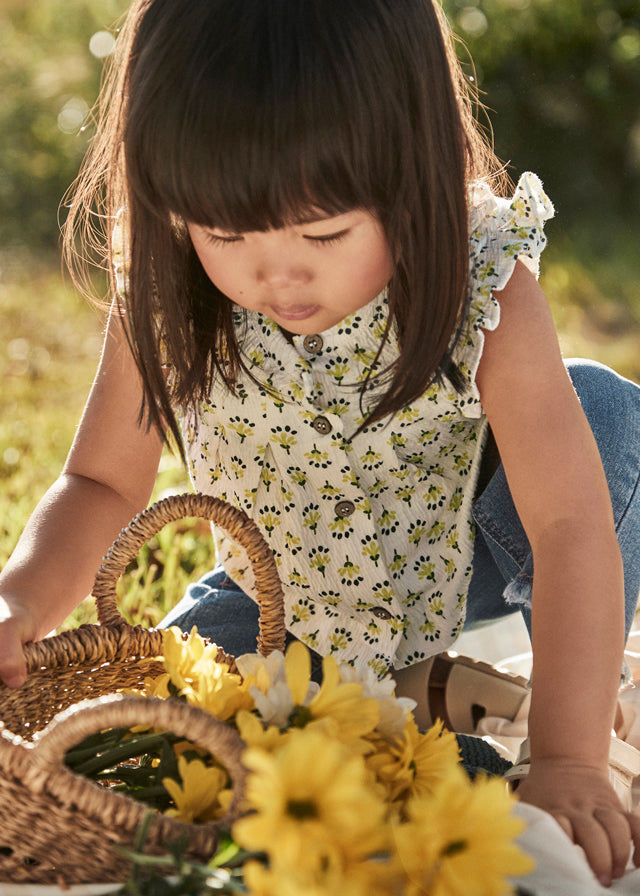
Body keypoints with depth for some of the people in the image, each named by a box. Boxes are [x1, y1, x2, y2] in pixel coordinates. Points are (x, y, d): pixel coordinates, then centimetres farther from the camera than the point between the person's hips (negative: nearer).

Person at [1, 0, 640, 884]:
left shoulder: (486, 300, -32)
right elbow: (101, 483, -12)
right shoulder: (167, 305, -24)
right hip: (279, 594, 3)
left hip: (457, 572, -3)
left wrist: (567, 760, -43)